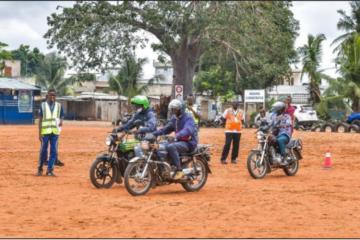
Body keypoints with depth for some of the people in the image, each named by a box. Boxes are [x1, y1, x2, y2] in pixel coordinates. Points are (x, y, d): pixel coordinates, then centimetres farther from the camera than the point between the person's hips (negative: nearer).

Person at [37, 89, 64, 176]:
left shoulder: (59, 106, 8)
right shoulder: (43, 105, 4)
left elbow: (61, 117, 12)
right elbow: (40, 120, 3)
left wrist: (61, 122, -12)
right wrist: (39, 133, -3)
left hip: (55, 132, 2)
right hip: (45, 132, -1)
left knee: (53, 151, -1)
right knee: (43, 150, 3)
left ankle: (50, 170, 5)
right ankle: (40, 168, 18)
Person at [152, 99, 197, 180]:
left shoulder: (188, 118, -13)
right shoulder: (174, 118, 14)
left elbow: (188, 130, -31)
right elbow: (166, 129, 12)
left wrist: (177, 135, -49)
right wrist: (154, 133, -4)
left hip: (189, 142, -9)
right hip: (179, 141, 9)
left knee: (171, 147, -34)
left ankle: (179, 170, -30)